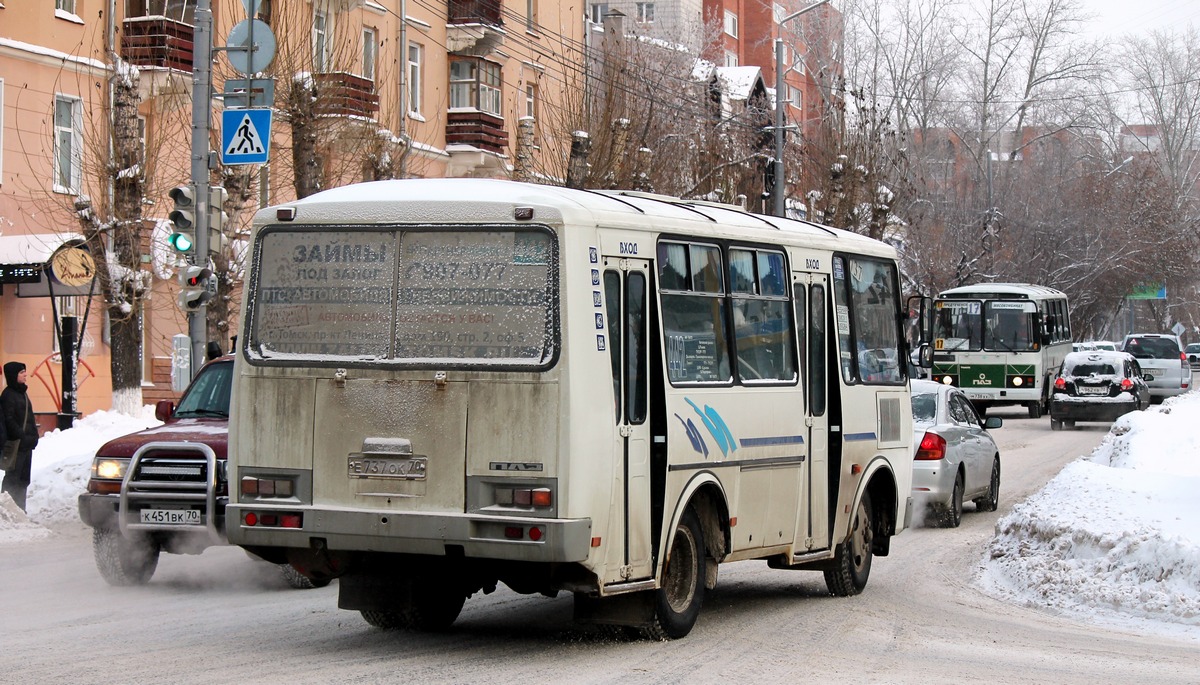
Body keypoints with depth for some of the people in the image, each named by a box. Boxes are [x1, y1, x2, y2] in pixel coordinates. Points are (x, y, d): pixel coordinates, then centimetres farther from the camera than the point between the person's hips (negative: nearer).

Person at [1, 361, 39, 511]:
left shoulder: (22, 392, 17)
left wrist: (33, 435, 10)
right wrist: (22, 436, -20)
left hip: (27, 443, 9)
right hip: (16, 443, -9)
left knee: (23, 479, 10)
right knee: (13, 478, -7)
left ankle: (20, 508, 15)